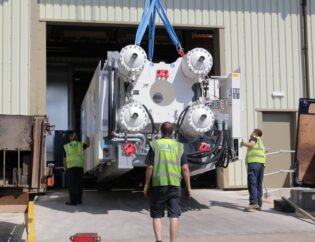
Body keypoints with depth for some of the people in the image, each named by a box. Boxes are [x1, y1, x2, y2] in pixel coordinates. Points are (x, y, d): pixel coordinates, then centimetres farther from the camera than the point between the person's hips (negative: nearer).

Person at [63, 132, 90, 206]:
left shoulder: (66, 146, 8)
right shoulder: (80, 145, 11)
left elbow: (64, 159, 8)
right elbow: (88, 145, 31)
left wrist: (65, 168, 19)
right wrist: (88, 139, 49)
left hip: (70, 167, -2)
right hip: (80, 166, 2)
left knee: (72, 184, -3)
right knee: (79, 184, 12)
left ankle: (73, 201, -6)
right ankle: (79, 199, 17)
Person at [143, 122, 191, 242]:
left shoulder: (155, 145, 1)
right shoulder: (179, 146, 8)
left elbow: (150, 167, -3)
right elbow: (185, 168, 2)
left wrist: (146, 185, 6)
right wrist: (188, 187, 7)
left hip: (158, 184, -1)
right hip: (175, 185, 1)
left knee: (157, 215, 8)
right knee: (174, 216, 3)